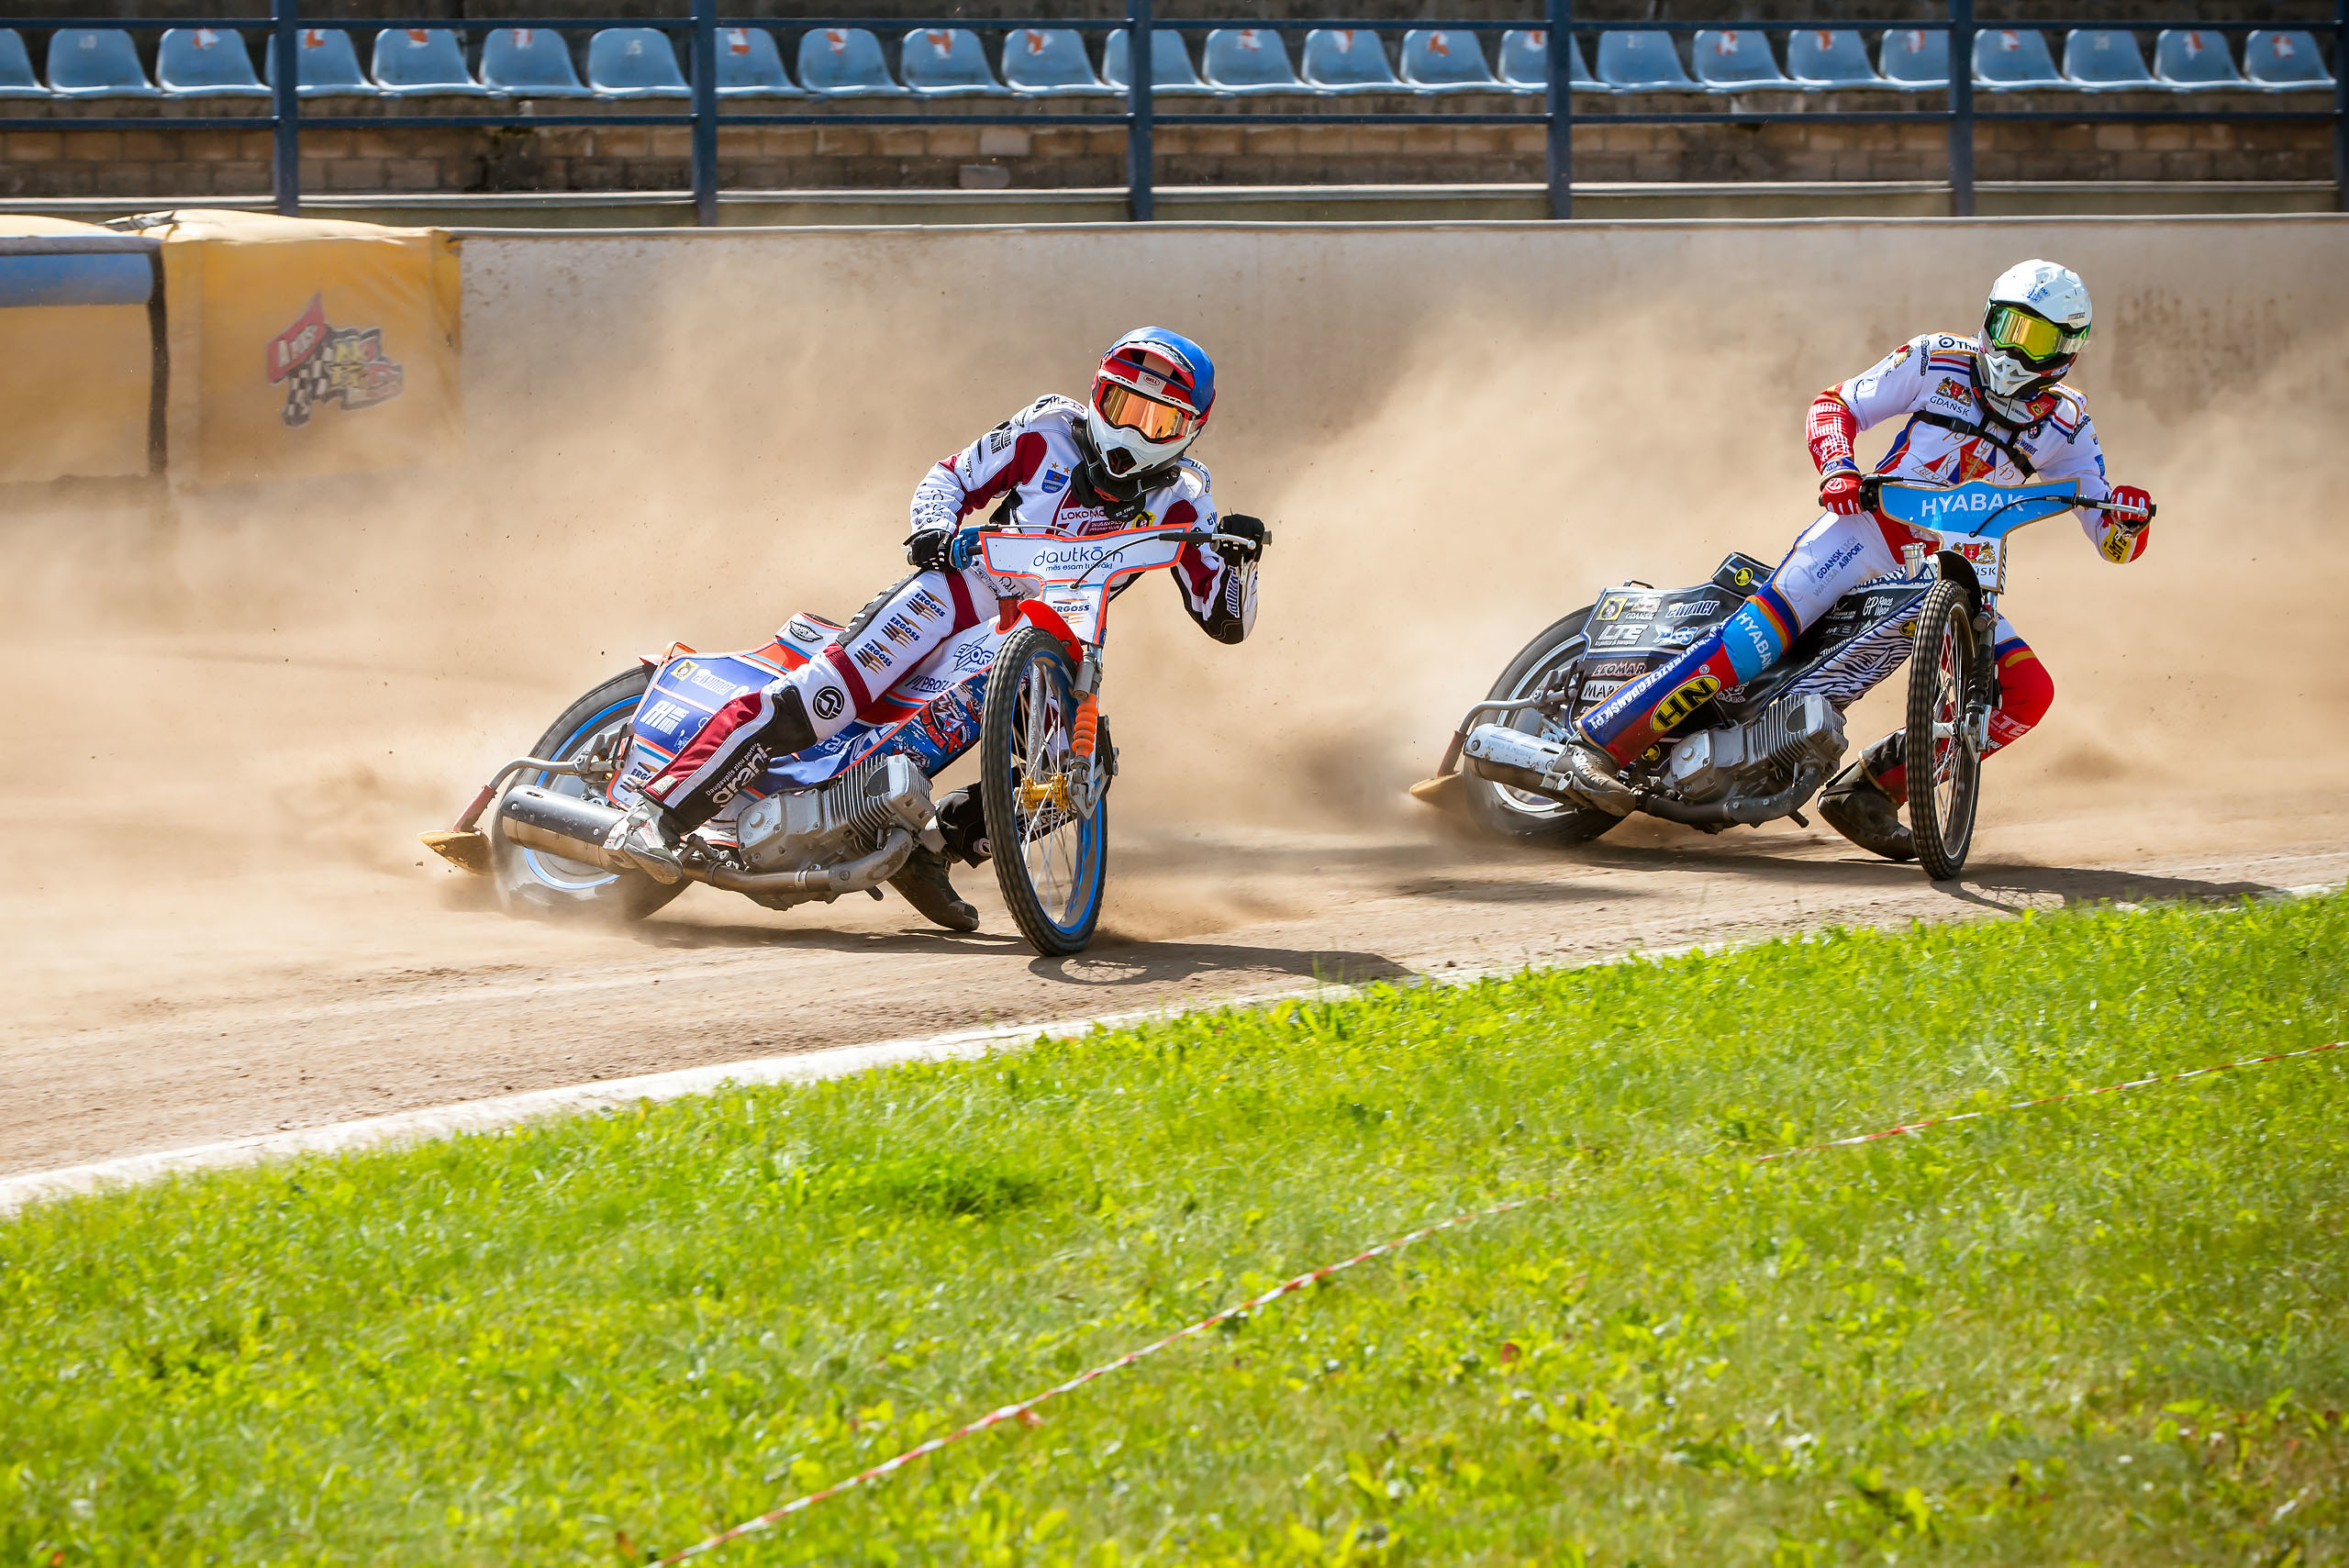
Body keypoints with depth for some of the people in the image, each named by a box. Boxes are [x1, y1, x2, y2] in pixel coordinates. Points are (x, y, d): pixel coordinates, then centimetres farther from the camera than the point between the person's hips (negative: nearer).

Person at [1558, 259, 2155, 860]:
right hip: (1873, 523, -4)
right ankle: (1604, 738, -27)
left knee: (2028, 692, -16)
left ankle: (1868, 792, -8)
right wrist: (1837, 466, -16)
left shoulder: (2064, 423, 10)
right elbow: (1837, 404, 5)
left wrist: (2126, 520, -17)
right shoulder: (1939, 360, 3)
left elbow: (2113, 544, 8)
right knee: (1765, 630, -28)